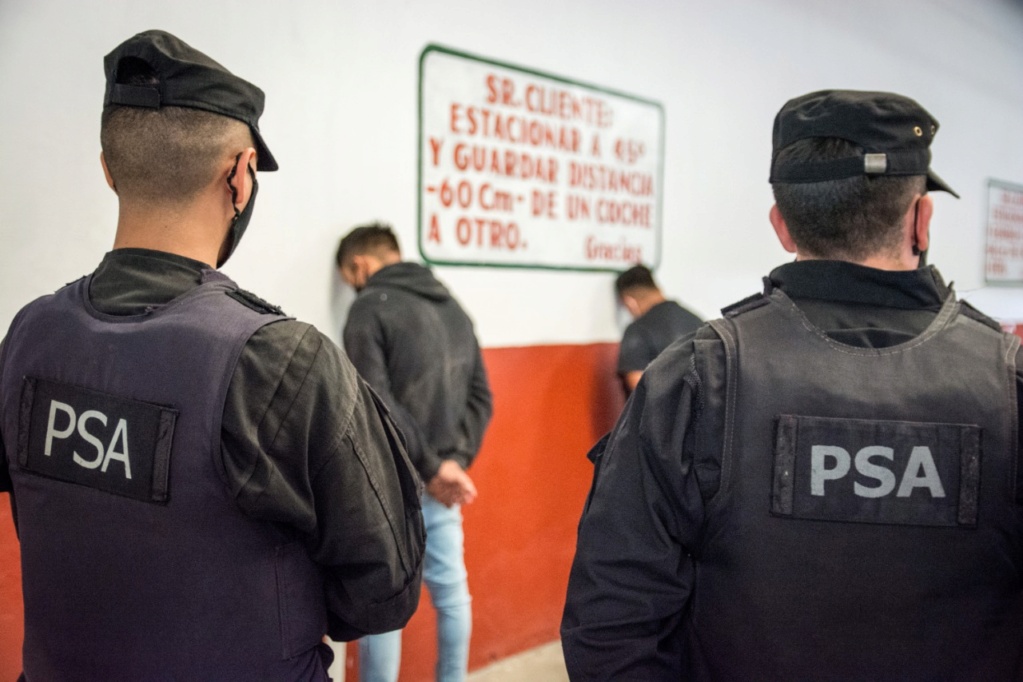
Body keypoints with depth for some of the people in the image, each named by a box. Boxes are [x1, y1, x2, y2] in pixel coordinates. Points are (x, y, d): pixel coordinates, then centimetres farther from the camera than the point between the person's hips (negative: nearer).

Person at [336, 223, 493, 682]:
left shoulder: (370, 309, -9)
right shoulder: (453, 307, 13)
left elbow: (377, 406, -20)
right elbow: (480, 395, 8)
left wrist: (432, 467, -16)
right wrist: (454, 459, -1)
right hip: (440, 480, 7)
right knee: (451, 590, 15)